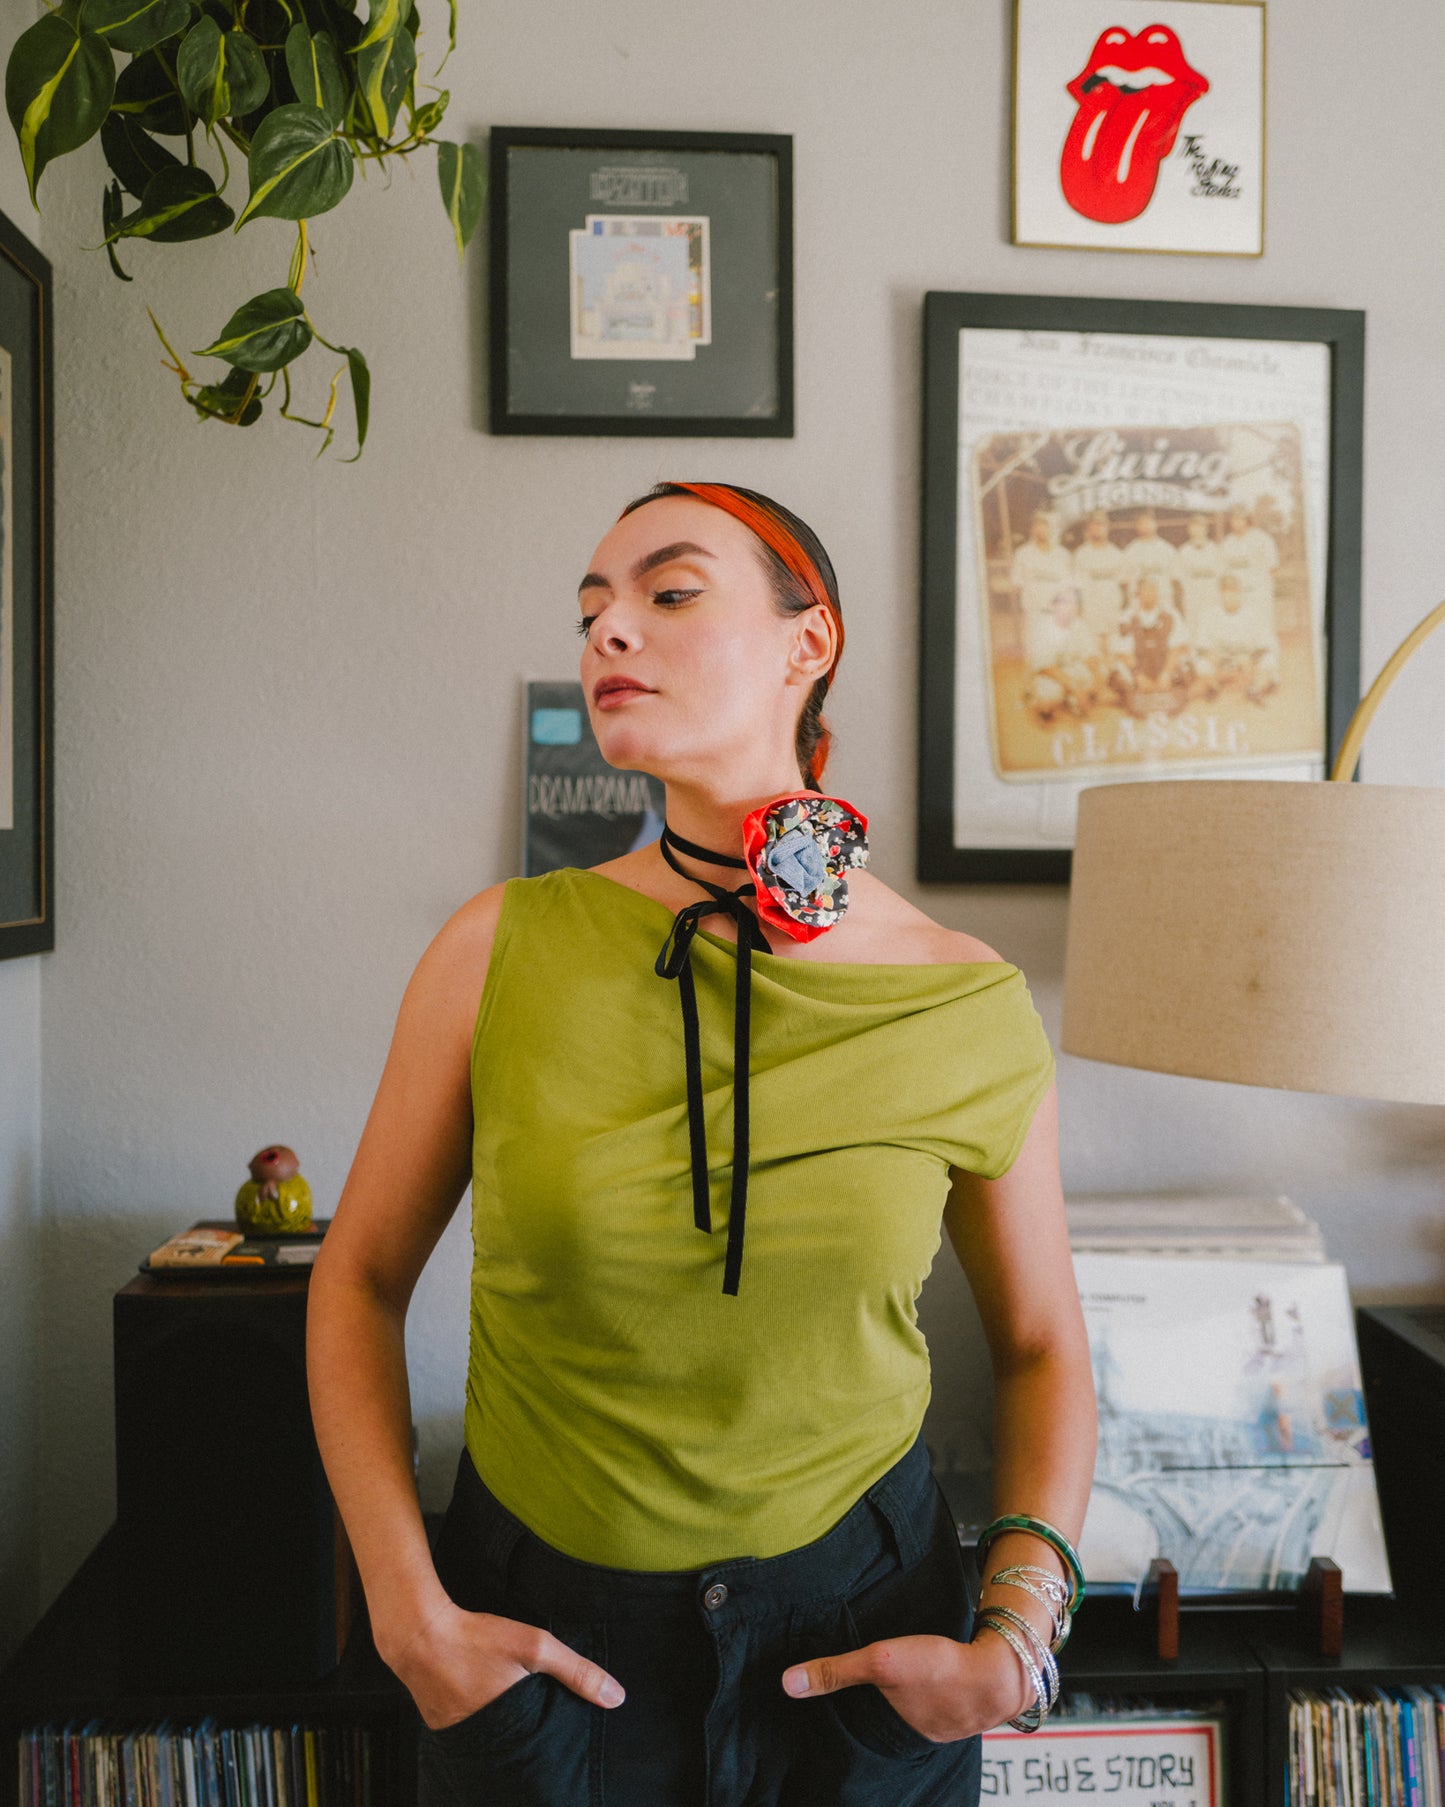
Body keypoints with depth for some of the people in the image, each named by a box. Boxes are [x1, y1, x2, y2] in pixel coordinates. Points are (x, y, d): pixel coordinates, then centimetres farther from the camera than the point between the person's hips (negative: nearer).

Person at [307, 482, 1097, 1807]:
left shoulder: (971, 1011, -12)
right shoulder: (504, 949, -12)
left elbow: (1042, 1346, 3)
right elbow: (361, 1277, -1)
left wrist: (1018, 1634, -7)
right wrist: (408, 1610, -8)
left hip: (858, 1643, 1)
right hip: (534, 1645, 0)